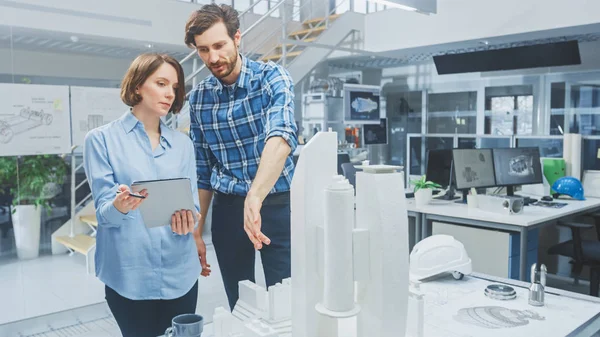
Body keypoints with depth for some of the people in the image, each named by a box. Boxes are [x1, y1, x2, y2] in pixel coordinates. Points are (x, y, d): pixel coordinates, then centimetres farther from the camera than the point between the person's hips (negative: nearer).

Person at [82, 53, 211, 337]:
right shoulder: (101, 139, -2)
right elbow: (104, 210, -7)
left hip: (180, 272, 4)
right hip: (129, 274, -3)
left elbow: (192, 202, 3)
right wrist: (119, 207, -31)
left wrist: (186, 220, -21)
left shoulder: (183, 143, 9)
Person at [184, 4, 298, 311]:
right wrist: (197, 229, 11)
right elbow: (201, 169, 10)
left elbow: (281, 138, -30)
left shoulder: (271, 77, -10)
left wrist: (254, 198, -44)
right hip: (227, 208, 4)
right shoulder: (198, 98, 2)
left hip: (277, 204, -3)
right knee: (239, 306, 12)